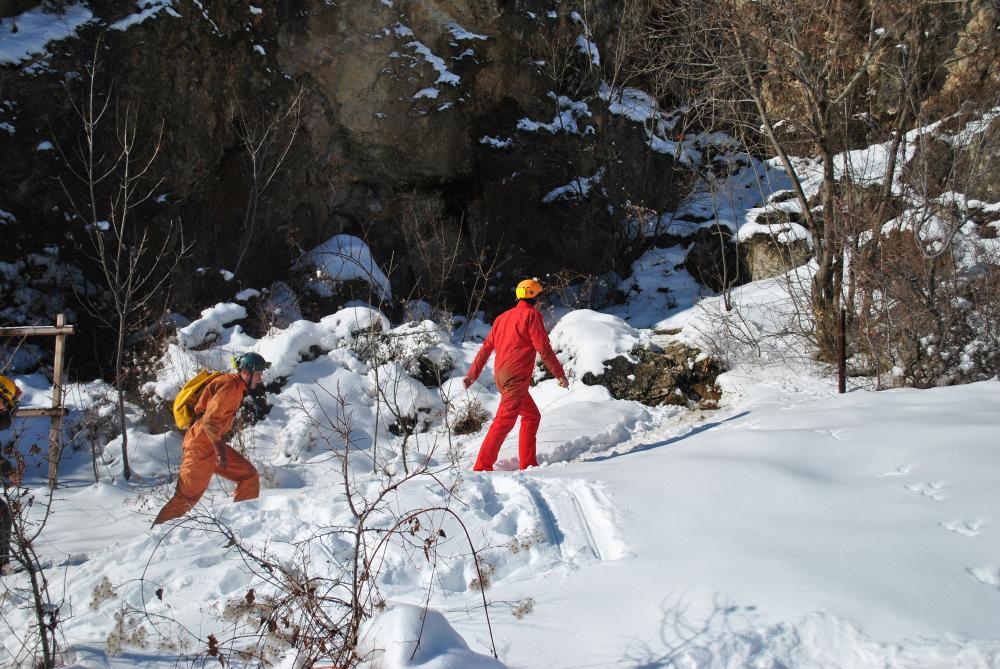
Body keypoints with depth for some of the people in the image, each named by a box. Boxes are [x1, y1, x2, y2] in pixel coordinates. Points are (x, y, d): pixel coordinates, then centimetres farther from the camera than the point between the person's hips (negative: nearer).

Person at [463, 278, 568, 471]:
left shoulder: (503, 317, 18)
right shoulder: (532, 315, -4)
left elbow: (486, 347, 17)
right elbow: (544, 348, -9)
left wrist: (473, 374, 18)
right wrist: (559, 374, -2)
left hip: (501, 376, 9)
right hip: (516, 377, -9)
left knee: (532, 416, 19)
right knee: (505, 420, -14)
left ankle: (528, 464, 18)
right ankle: (483, 466, -21)